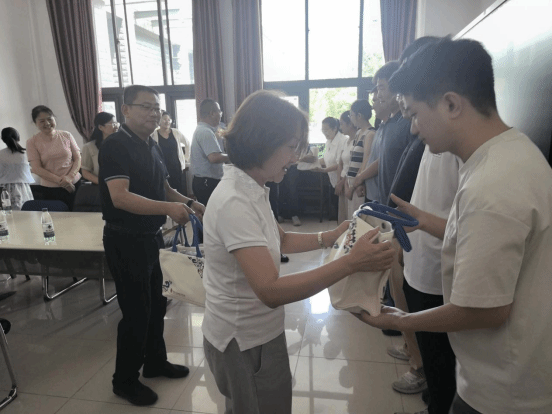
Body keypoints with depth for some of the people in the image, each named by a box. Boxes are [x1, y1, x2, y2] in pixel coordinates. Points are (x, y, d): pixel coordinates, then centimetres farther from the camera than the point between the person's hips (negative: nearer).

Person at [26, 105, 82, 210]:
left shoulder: (66, 136, 5)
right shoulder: (32, 142, 1)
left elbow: (78, 159, 4)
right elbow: (36, 168, -5)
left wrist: (70, 176, -13)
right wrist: (59, 180, -16)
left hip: (75, 185, 2)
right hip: (50, 190, -1)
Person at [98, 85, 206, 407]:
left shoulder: (152, 146, 8)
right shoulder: (115, 146, -17)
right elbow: (120, 197, -29)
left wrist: (191, 203, 1)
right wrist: (168, 208, -39)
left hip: (150, 237, 8)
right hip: (126, 240, -8)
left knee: (156, 304, 18)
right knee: (136, 311, 2)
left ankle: (156, 362, 38)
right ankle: (125, 380, 24)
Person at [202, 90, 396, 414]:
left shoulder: (251, 190, 0)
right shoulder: (235, 202, -30)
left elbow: (281, 241, 12)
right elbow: (271, 291, -35)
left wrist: (333, 236, 0)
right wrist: (353, 262, -35)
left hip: (258, 332, 8)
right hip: (244, 341, -8)